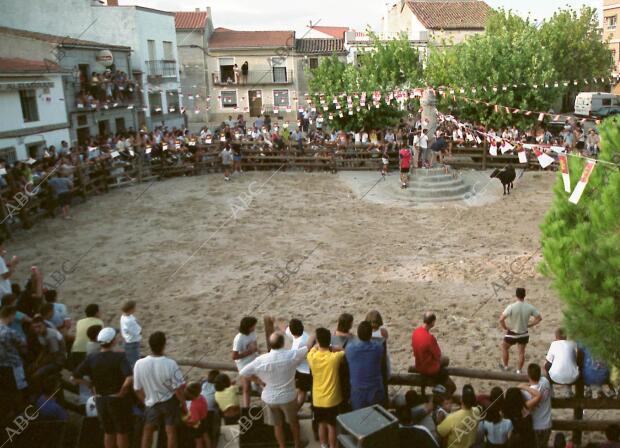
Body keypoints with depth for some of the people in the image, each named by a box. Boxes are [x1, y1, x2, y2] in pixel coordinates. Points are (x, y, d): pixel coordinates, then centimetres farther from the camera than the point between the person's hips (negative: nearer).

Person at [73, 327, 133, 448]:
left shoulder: (91, 358, -7)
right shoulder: (119, 357, -20)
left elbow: (76, 377, -3)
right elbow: (129, 379, -32)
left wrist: (92, 384, 4)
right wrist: (122, 392, -16)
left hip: (100, 400, 4)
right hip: (118, 399, -4)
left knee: (108, 431, 21)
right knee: (122, 431, 13)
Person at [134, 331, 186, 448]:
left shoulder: (139, 364, -19)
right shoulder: (170, 364, -26)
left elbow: (137, 389, -6)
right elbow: (178, 389, -19)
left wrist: (146, 401, 12)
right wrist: (184, 405, -3)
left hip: (152, 402, 2)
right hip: (170, 402, -2)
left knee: (148, 431, 21)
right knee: (171, 431, 11)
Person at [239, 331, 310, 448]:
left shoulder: (260, 360, -20)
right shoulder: (291, 355, -25)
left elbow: (242, 373, -10)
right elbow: (309, 347, -12)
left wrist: (260, 381, 0)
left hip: (270, 398, 0)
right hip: (288, 397, 0)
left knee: (278, 425, 20)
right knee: (293, 421, 26)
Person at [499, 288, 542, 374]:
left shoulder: (511, 307, -25)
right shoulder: (530, 307, -13)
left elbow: (501, 319, -28)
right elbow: (539, 318, -3)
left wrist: (505, 328, -11)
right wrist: (529, 325, 3)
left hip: (512, 334, -3)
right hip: (524, 334, 3)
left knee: (504, 347, 23)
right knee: (522, 352, 20)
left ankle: (505, 366, 35)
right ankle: (519, 370, 31)